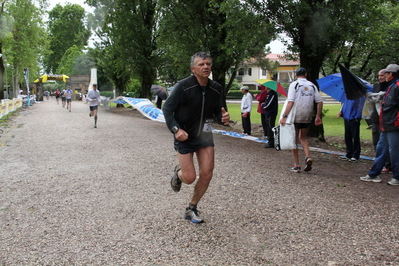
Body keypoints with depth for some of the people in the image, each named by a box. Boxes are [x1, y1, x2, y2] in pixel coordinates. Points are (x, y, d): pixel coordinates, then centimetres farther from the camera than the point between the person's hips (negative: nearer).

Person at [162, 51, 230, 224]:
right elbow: (167, 109, -12)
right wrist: (175, 129, -23)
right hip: (184, 136, -4)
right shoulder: (183, 86, -18)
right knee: (189, 178, -4)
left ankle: (192, 209, 22)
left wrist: (223, 118, -16)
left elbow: (217, 111, 7)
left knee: (206, 175, 0)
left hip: (205, 136, 5)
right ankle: (178, 172, 36)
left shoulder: (216, 89, -3)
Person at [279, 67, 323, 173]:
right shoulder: (312, 85, 7)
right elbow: (320, 102, 4)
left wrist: (284, 116, -16)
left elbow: (291, 102, -16)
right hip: (307, 117, 4)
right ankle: (308, 157, -1)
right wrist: (318, 116, 12)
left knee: (294, 140, 8)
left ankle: (297, 165, 9)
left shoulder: (294, 84, -5)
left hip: (295, 116, -4)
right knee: (303, 138, 21)